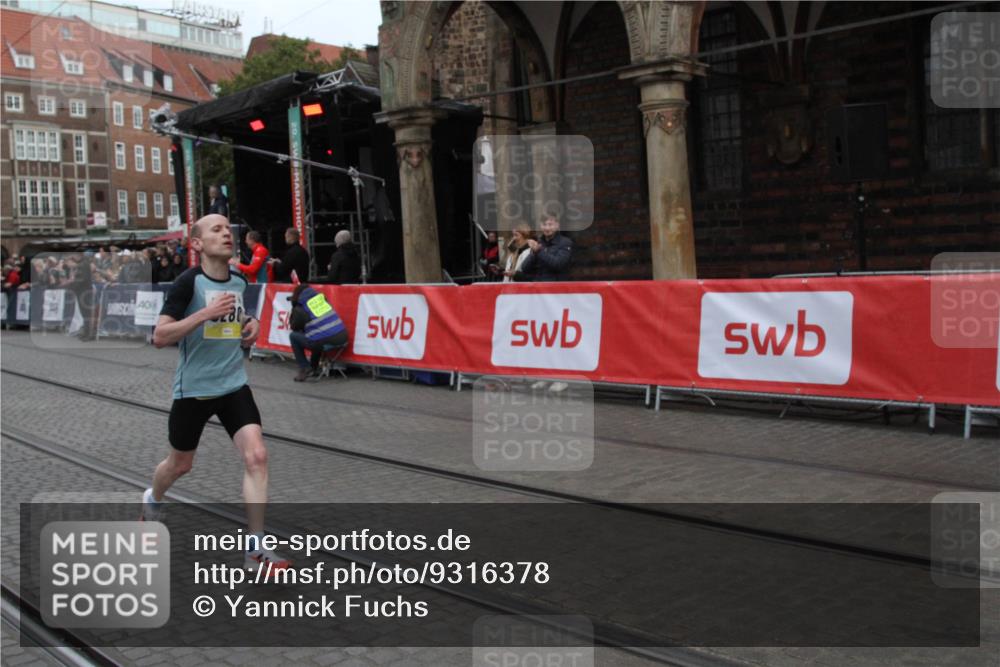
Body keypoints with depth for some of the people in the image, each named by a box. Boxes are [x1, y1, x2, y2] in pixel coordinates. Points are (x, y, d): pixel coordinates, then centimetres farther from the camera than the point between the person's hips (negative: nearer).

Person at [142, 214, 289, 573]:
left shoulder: (240, 282, 3)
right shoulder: (188, 282, -14)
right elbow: (160, 336, -19)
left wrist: (251, 326, 1)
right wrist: (205, 313, -28)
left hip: (234, 385, 4)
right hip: (193, 388, -3)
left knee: (256, 456, -14)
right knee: (180, 464, 16)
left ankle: (255, 547, -7)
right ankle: (152, 500, 52)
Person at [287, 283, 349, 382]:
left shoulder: (299, 309, -1)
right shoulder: (321, 297, 14)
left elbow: (294, 327, 16)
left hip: (324, 342, -6)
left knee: (293, 336, 17)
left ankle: (304, 369, 12)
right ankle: (315, 368, 40)